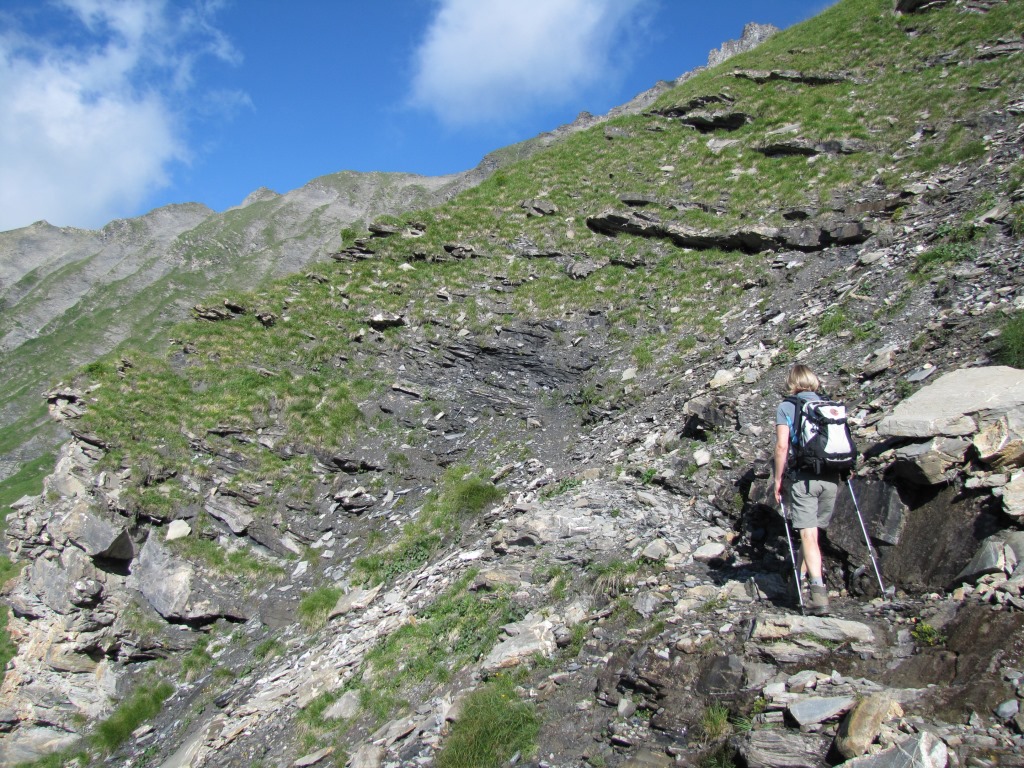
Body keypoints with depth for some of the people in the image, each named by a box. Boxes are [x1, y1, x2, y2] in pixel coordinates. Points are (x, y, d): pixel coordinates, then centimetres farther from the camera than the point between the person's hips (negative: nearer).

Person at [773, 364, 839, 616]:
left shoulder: (786, 407, 2)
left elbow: (782, 446, -6)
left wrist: (778, 479, 1)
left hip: (802, 477, -4)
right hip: (830, 478, 4)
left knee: (808, 535, -5)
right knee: (812, 531, 18)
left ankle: (819, 592, -14)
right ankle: (800, 578, 29)